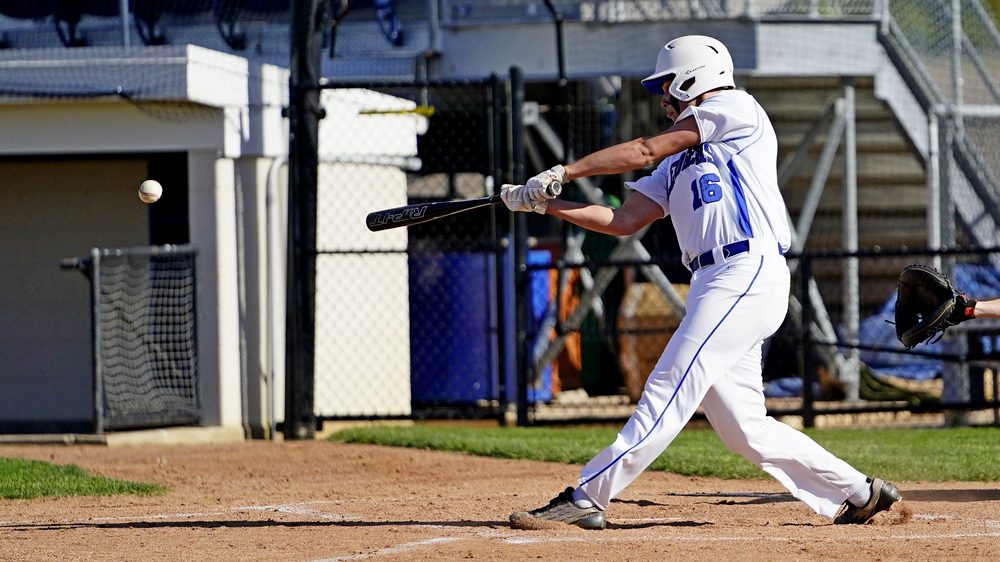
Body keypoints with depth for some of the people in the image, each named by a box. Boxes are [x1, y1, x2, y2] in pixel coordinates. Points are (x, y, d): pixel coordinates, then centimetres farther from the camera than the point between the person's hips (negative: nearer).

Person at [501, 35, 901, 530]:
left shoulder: (737, 109, 4)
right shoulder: (678, 164, 27)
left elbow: (645, 150, 0)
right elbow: (623, 221, 19)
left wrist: (562, 172, 2)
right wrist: (545, 205, 11)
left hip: (750, 273, -9)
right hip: (717, 285, 9)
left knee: (670, 388, -13)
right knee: (744, 428, 6)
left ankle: (587, 497, -19)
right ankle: (858, 494, 13)